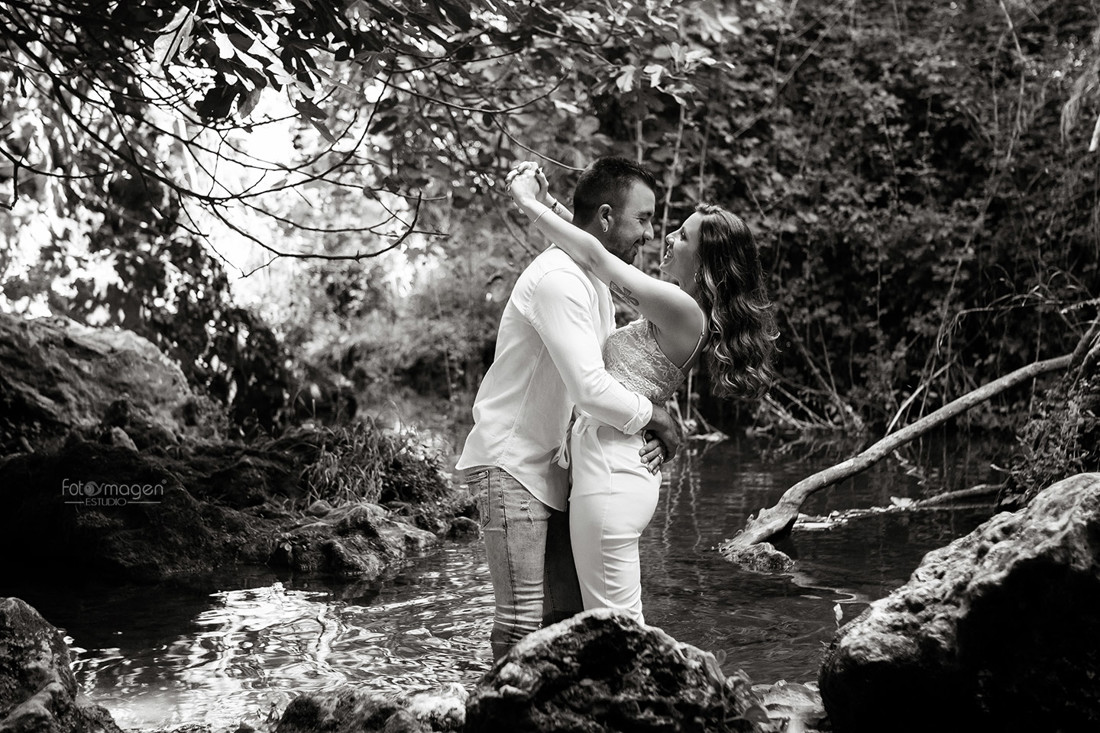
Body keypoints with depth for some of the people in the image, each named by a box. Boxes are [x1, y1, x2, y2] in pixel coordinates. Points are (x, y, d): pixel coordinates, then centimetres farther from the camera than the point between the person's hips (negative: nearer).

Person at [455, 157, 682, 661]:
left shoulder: (595, 281, 12)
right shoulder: (559, 279, -21)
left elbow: (607, 378, 13)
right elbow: (591, 390, -29)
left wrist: (645, 437, -6)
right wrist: (655, 416, -13)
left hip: (551, 464, 10)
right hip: (509, 463, -10)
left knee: (568, 611, 11)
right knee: (523, 617, -9)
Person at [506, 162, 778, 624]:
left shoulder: (683, 310, -13)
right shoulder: (674, 313, 14)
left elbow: (594, 257, -15)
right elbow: (604, 264, 22)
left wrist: (529, 204, -4)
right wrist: (545, 204, 13)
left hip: (611, 470, -10)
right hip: (610, 463, 10)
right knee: (619, 623, 15)